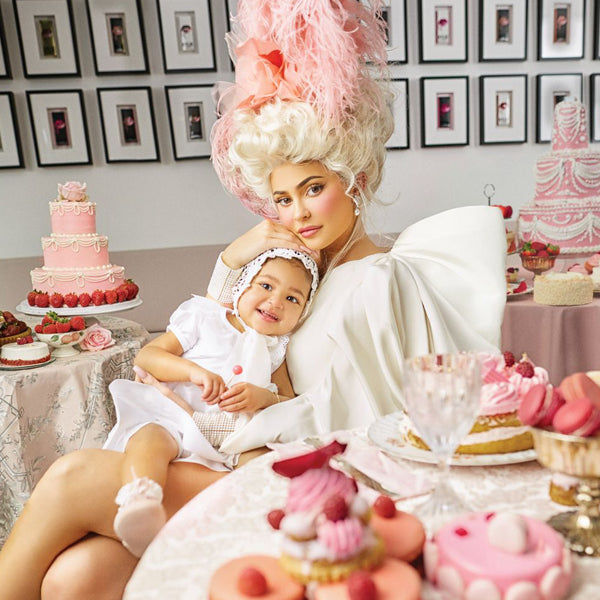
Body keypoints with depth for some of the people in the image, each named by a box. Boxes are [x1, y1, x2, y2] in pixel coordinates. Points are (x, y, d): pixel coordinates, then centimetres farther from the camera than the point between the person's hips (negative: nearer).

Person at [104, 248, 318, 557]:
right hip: (174, 421, -4)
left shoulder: (274, 349, 22)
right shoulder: (204, 317, 13)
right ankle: (138, 504, -59)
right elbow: (145, 356, 5)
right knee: (151, 439, -37)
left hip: (229, 443, 4)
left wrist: (263, 397, -8)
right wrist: (193, 370, -13)